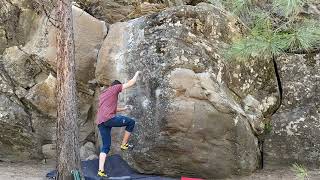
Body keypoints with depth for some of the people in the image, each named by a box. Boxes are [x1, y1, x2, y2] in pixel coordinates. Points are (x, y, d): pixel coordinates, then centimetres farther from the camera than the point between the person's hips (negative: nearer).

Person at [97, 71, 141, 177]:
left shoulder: (102, 95, 33)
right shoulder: (114, 88, 10)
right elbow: (131, 83, 11)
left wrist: (123, 109, 54)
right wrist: (137, 74, 28)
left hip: (100, 122, 8)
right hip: (109, 118, -8)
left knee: (105, 147, 10)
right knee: (131, 122, 11)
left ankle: (101, 170, 0)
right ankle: (124, 144, 13)